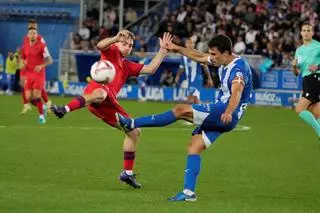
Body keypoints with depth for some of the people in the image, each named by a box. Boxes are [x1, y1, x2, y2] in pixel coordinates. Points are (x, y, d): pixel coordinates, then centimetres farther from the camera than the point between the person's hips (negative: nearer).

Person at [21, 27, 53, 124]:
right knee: (29, 98, -2)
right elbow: (23, 58, 24)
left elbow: (49, 60, -9)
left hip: (39, 74, -5)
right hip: (29, 74, 5)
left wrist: (41, 66, -25)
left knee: (36, 96, -14)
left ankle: (41, 115, 4)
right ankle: (42, 108, 24)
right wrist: (23, 63, 1)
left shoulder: (42, 46, -8)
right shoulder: (25, 47, 7)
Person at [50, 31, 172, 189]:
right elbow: (100, 46, -8)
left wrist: (163, 50, 27)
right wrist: (115, 39, -25)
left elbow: (150, 69, 30)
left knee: (134, 131, 11)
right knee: (100, 93, -47)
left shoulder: (128, 66, 34)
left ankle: (127, 173, 17)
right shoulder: (112, 51, 15)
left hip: (108, 104, 8)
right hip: (97, 88, -8)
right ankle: (64, 110, -63)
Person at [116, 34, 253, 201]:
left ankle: (132, 124, -14)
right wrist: (177, 49, 27)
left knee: (181, 110, -16)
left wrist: (228, 112, -55)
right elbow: (199, 57, 27)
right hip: (219, 114, 10)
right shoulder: (224, 62, 10)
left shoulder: (239, 67, -19)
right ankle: (189, 192, -1)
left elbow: (236, 92, -38)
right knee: (194, 147, 3)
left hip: (227, 116, -10)